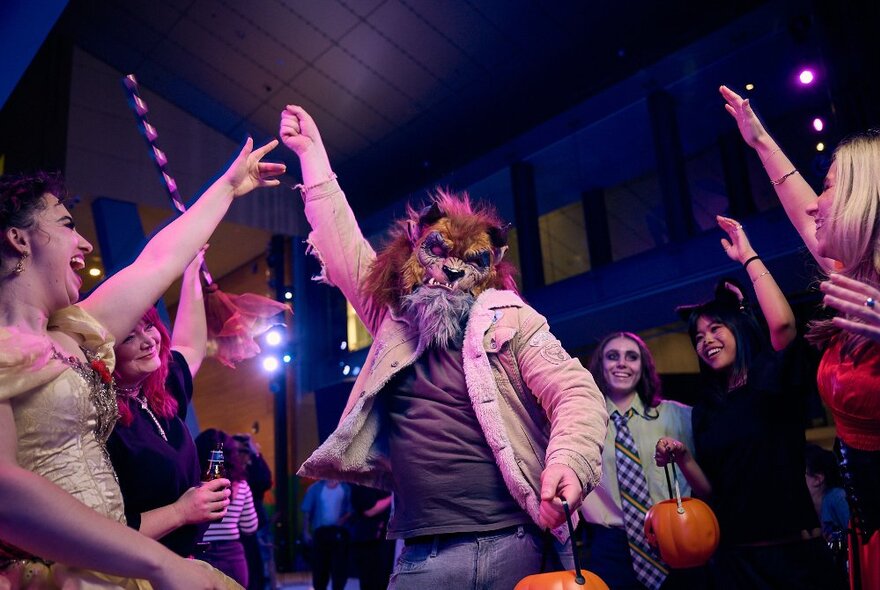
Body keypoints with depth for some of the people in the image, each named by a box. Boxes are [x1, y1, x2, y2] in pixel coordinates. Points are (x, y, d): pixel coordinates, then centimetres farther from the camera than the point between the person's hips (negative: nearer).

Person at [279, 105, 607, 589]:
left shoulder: (511, 322, 1)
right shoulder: (395, 323, 10)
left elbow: (577, 394, -6)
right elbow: (343, 248, 14)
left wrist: (567, 462, -26)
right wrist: (311, 152, 16)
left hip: (509, 545, -3)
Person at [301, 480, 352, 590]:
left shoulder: (345, 488, 3)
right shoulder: (315, 488, 3)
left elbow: (351, 509, 4)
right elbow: (307, 511, 3)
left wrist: (345, 518, -15)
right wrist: (306, 532, -2)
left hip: (339, 531, 0)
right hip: (321, 531, 0)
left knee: (340, 566, 0)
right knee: (320, 566, 7)